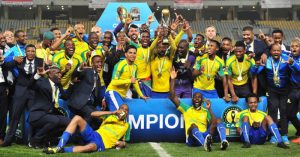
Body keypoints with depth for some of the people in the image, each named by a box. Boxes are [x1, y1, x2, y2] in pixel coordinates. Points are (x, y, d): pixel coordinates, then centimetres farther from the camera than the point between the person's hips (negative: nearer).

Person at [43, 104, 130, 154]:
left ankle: (62, 150, -34)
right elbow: (93, 114, 5)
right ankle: (59, 146, -30)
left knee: (90, 147, -44)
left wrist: (121, 143, -6)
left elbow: (124, 143, 21)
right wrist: (113, 112, 0)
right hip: (93, 135, 4)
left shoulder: (126, 126, 17)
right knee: (77, 118, -22)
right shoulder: (110, 116, 19)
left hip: (102, 143, -4)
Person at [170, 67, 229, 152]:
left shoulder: (206, 111, 21)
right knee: (193, 125, -34)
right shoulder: (186, 109, 17)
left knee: (218, 121, -13)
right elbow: (172, 97, 8)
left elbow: (214, 123, 3)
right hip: (192, 139, -3)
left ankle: (223, 141, -42)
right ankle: (205, 143, -65)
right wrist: (173, 79, 3)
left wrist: (209, 109, -2)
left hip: (205, 136, 3)